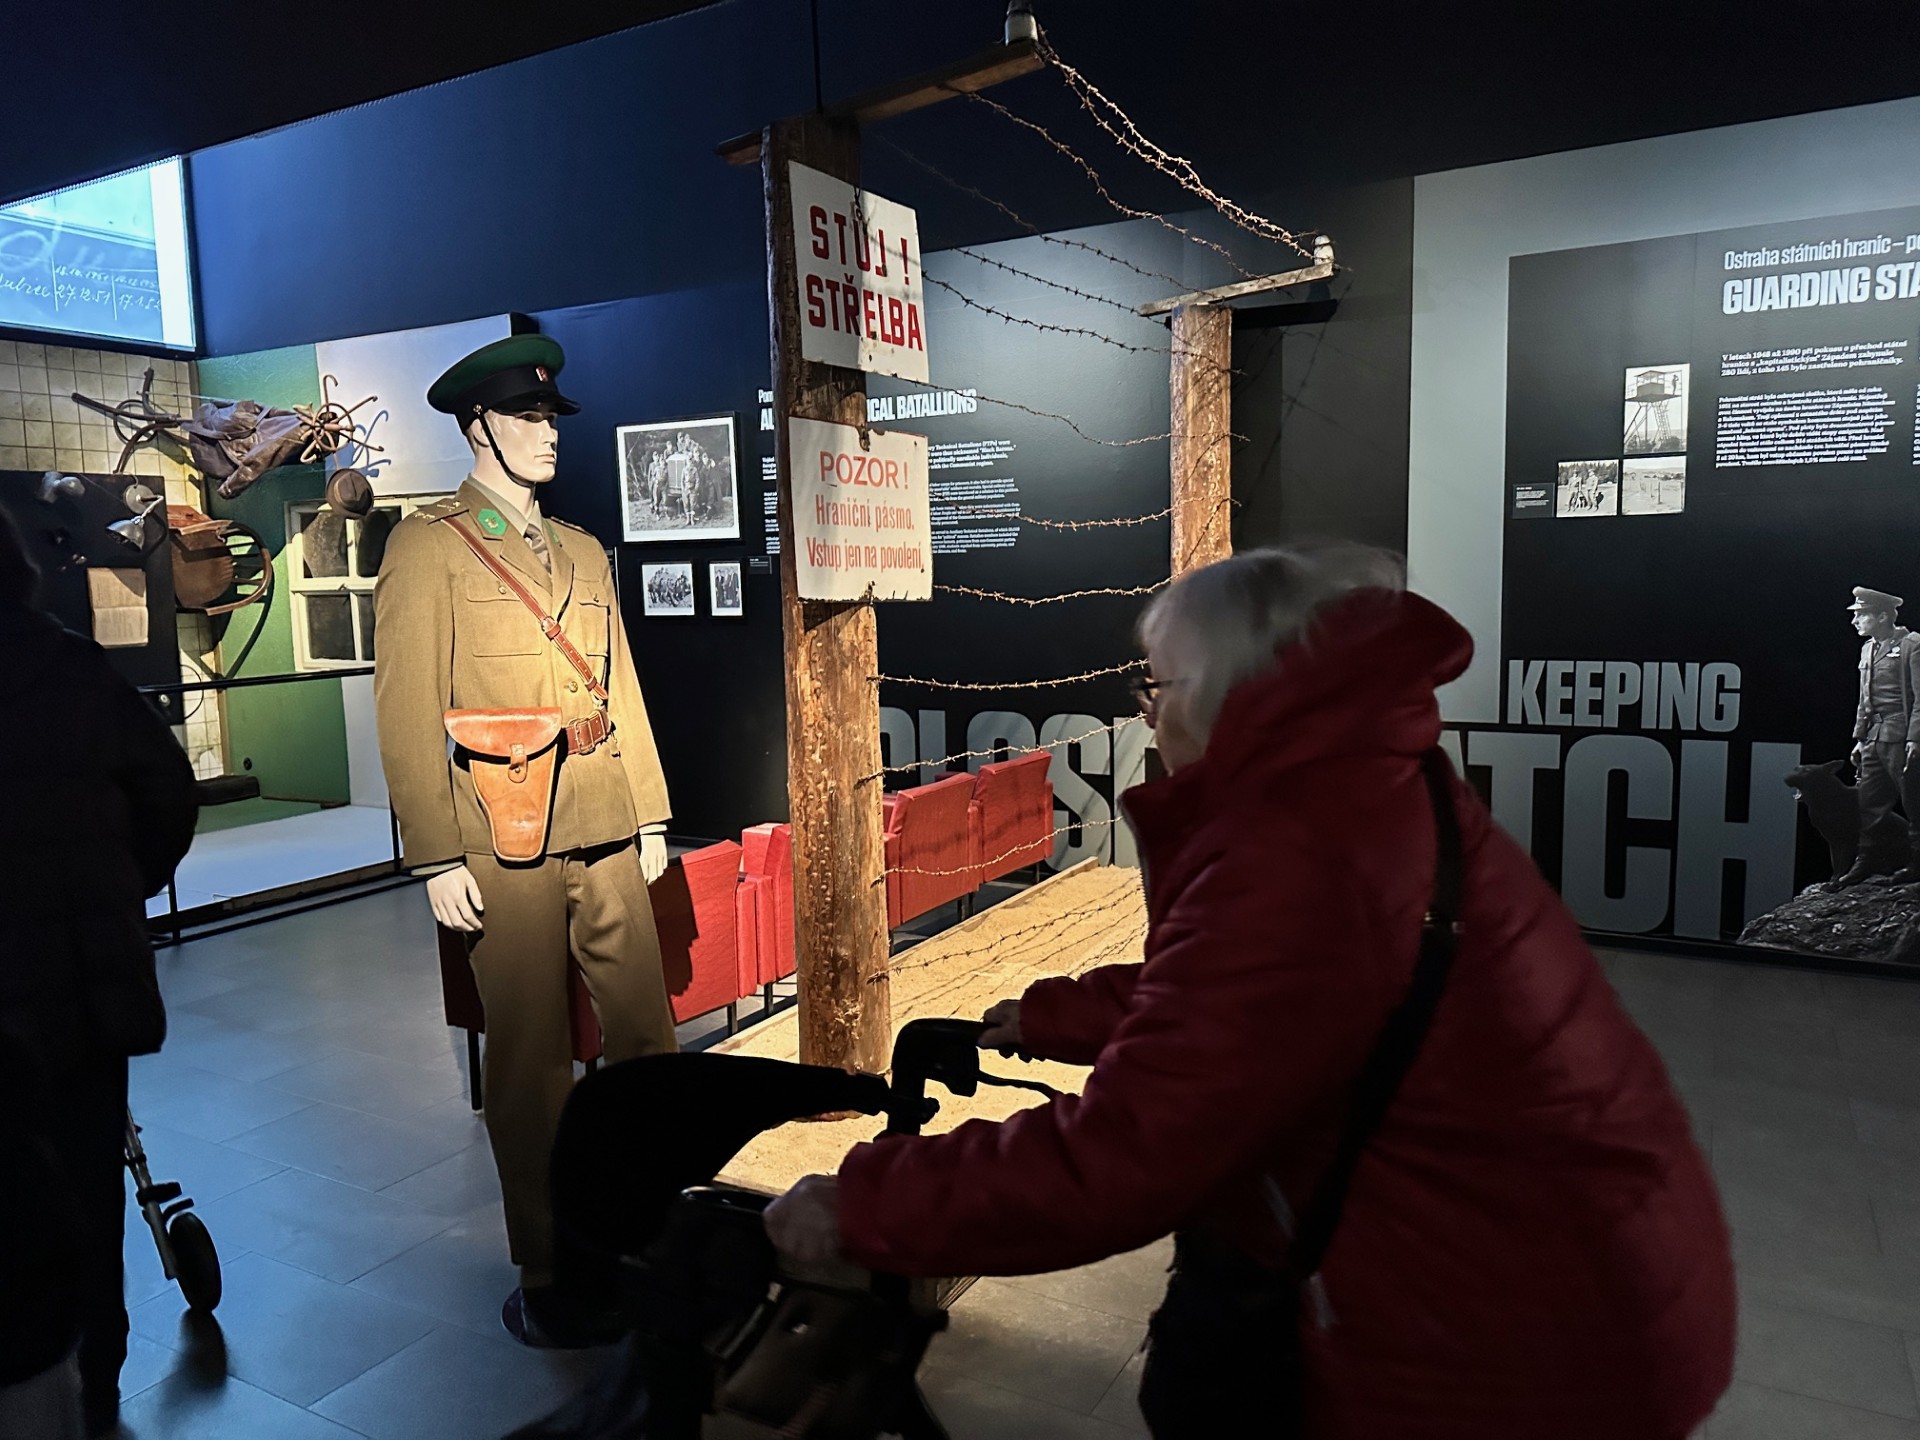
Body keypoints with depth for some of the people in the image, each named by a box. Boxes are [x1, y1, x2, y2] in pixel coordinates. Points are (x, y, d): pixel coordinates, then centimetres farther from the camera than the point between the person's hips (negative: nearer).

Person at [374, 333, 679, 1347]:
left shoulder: (582, 551, 16)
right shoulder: (429, 546, -3)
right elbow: (406, 712, -9)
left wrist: (651, 815, 12)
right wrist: (436, 857, -14)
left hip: (607, 830, 6)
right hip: (507, 841, -5)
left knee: (647, 1031, 12)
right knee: (531, 1058, 4)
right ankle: (545, 1272, 20)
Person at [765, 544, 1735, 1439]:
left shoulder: (1299, 863, -28)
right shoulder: (1370, 796, 3)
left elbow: (1113, 1162, -26)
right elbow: (1209, 998, 14)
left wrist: (858, 1210, -17)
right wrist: (1042, 1019, 21)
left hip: (1518, 1331, -8)